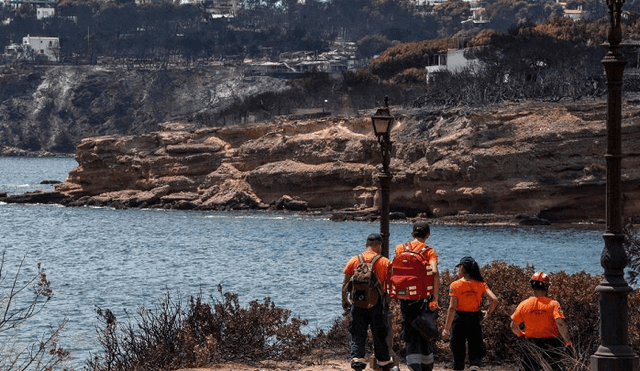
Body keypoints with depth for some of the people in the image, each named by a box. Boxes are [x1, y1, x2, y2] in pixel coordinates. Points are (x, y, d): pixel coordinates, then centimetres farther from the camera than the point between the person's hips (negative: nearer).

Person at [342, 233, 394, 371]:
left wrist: (344, 301, 16)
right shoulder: (384, 262, -3)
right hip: (377, 303, -1)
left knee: (357, 335, 6)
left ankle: (357, 359, -6)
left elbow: (345, 284, 5)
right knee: (379, 335, 11)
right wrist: (388, 301, 9)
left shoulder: (354, 260, 3)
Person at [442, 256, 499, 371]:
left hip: (459, 320, -2)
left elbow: (452, 308, -13)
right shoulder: (481, 284, 0)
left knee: (458, 353, 11)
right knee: (476, 352, 4)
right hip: (475, 321, 2)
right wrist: (488, 313, 9)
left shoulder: (455, 286, -7)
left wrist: (446, 329, -11)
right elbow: (494, 300, -10)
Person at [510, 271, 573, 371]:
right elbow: (560, 324, -22)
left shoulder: (523, 305, -1)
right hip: (550, 343, -2)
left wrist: (521, 335, 23)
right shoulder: (553, 304, -11)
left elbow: (514, 326, 4)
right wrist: (568, 341, -14)